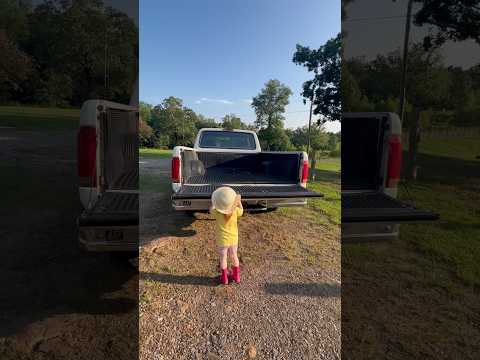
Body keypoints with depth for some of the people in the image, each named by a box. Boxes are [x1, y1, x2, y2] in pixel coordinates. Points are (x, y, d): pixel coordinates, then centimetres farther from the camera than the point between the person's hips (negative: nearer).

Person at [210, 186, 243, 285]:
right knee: (234, 256, 21)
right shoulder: (235, 211, -21)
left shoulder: (217, 213, -25)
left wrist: (215, 203, 8)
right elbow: (241, 211, 4)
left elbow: (211, 209, -1)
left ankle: (224, 278, 29)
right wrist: (239, 201, 14)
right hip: (234, 239, 2)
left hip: (222, 240, -2)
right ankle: (236, 276, 35)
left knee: (223, 258, 16)